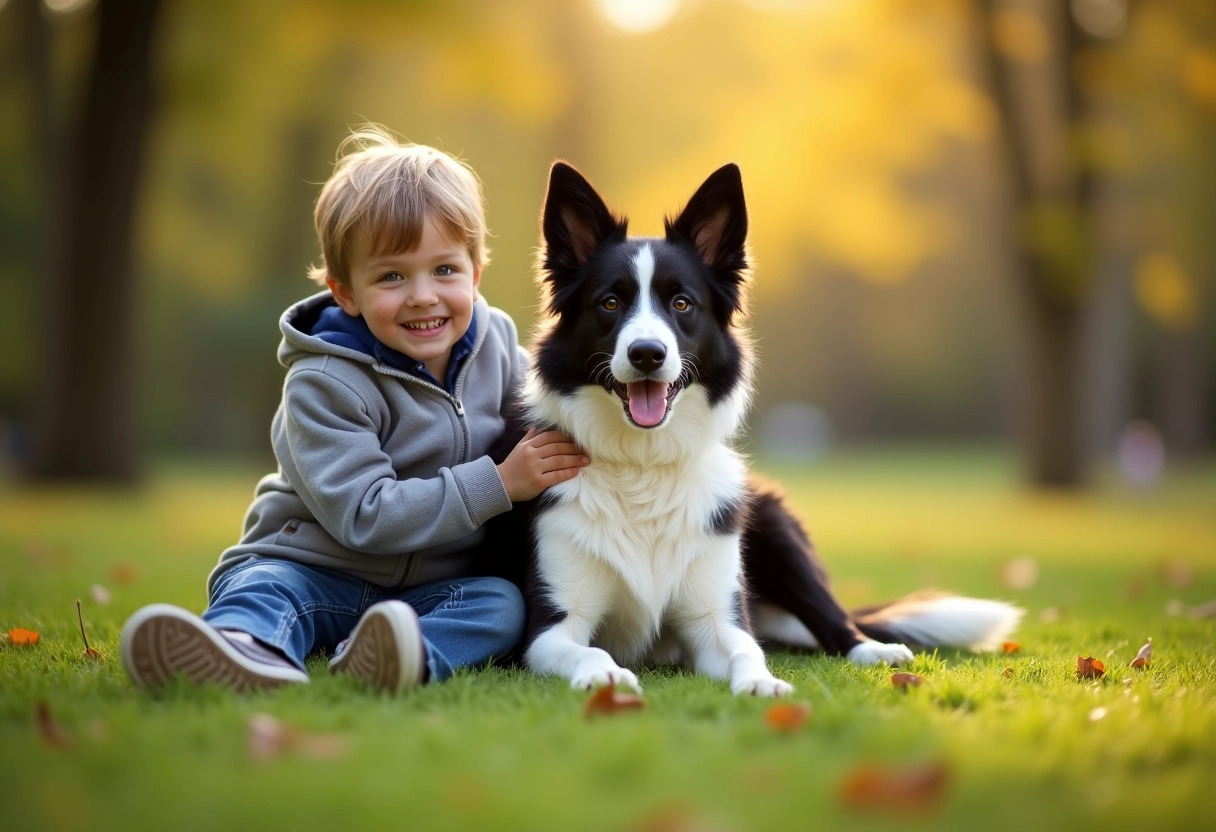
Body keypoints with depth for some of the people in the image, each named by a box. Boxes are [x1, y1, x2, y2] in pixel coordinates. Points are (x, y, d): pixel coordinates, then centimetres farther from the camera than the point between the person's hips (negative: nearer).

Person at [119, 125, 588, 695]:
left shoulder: (496, 344, 2)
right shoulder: (326, 386, -15)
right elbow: (363, 515, -23)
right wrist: (498, 484, -25)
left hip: (432, 587, 4)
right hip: (317, 568, -4)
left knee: (502, 604, -25)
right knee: (263, 585, -33)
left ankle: (407, 660, -54)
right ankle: (246, 652, -69)